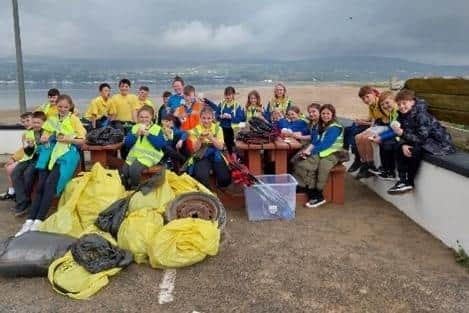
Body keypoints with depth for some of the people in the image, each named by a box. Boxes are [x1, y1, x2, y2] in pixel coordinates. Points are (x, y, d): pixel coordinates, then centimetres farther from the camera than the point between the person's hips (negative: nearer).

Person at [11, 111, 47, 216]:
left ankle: (26, 200, -6)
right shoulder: (28, 134, 12)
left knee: (28, 173, -28)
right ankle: (22, 203, -18)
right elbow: (28, 153, 8)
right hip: (30, 158, 6)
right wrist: (30, 146, -14)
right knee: (15, 173, -18)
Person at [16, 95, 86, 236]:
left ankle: (38, 222, -24)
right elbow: (42, 139, 16)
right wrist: (51, 137, -6)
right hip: (50, 154, 4)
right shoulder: (51, 119, 19)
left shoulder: (74, 119, 6)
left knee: (50, 183, -23)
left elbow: (82, 140, 1)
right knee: (40, 185, -13)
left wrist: (67, 139, -15)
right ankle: (29, 221, -16)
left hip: (66, 155, -4)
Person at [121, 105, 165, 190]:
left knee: (134, 169, -30)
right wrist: (137, 134, -8)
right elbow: (127, 143, 6)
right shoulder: (135, 127, 15)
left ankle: (135, 189, -6)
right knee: (123, 172, -18)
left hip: (149, 156, -4)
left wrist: (148, 134, -13)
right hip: (134, 155, 4)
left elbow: (160, 145, -10)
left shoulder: (157, 129, 4)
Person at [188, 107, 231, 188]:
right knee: (201, 177, -33)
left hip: (216, 156, 2)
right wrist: (200, 139, -20)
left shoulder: (218, 128, 4)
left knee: (225, 180, -16)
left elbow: (220, 147, -4)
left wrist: (211, 138, -21)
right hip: (201, 157, -2)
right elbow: (194, 149, -1)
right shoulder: (195, 130, 2)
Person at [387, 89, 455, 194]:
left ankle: (410, 183, -14)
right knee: (399, 148, -4)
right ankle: (402, 180, -6)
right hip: (425, 141, 9)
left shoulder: (422, 115, -25)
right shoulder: (403, 115, -2)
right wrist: (404, 145, -23)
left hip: (440, 143, -9)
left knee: (415, 150, -30)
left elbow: (421, 139, -29)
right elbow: (404, 135, -1)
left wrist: (402, 132, -38)